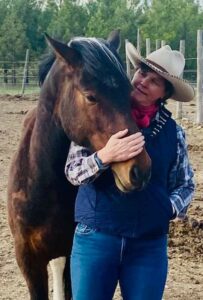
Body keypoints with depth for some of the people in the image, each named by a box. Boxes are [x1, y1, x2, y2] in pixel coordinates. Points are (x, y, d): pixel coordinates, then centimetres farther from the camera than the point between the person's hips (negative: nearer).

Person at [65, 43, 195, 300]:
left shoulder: (172, 132, 1)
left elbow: (185, 184, 12)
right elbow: (73, 172, -9)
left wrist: (170, 208, -7)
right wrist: (104, 156, -27)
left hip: (150, 243, 2)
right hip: (95, 237, -1)